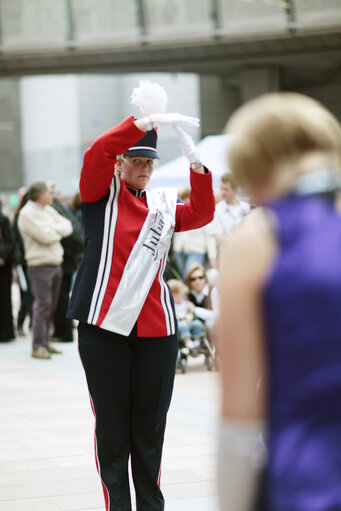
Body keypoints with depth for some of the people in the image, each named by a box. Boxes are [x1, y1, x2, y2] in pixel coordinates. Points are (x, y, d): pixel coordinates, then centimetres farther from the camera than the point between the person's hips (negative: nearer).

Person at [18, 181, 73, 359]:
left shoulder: (49, 210, 16)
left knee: (51, 306, 10)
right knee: (42, 305, -11)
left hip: (55, 263, 8)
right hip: (40, 265, -8)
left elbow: (68, 227, 8)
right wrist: (59, 231, 0)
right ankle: (38, 346, -9)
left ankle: (45, 342, 17)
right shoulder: (27, 213, -11)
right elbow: (46, 237, -19)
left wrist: (53, 227, -9)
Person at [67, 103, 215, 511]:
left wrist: (195, 163, -16)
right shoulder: (102, 194, 2)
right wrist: (150, 121, -22)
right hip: (104, 326, -3)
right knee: (112, 425, 4)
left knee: (151, 425, 10)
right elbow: (97, 152, -15)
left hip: (156, 329, 3)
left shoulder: (163, 203, 11)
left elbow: (202, 214, -4)